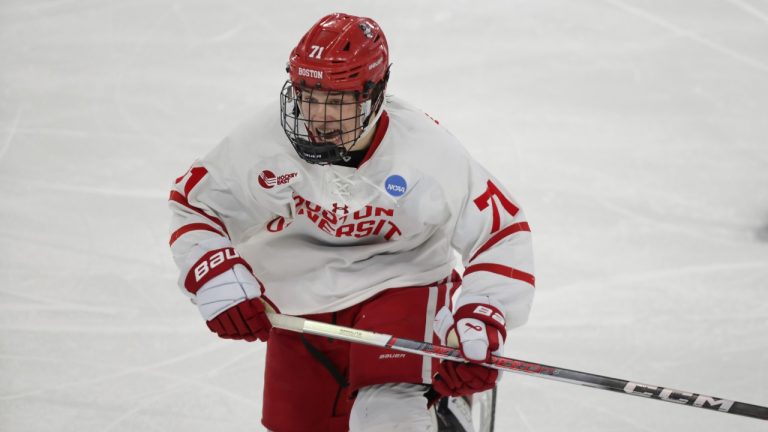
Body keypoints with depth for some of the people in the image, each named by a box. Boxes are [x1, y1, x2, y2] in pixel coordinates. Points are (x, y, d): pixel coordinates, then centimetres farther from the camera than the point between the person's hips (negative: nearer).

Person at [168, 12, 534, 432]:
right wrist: (217, 282, -15)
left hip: (400, 290, -3)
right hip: (298, 309, 3)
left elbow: (501, 232, -14)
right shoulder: (260, 141, -17)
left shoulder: (427, 150, -21)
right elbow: (192, 205, 0)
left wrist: (480, 324, -27)